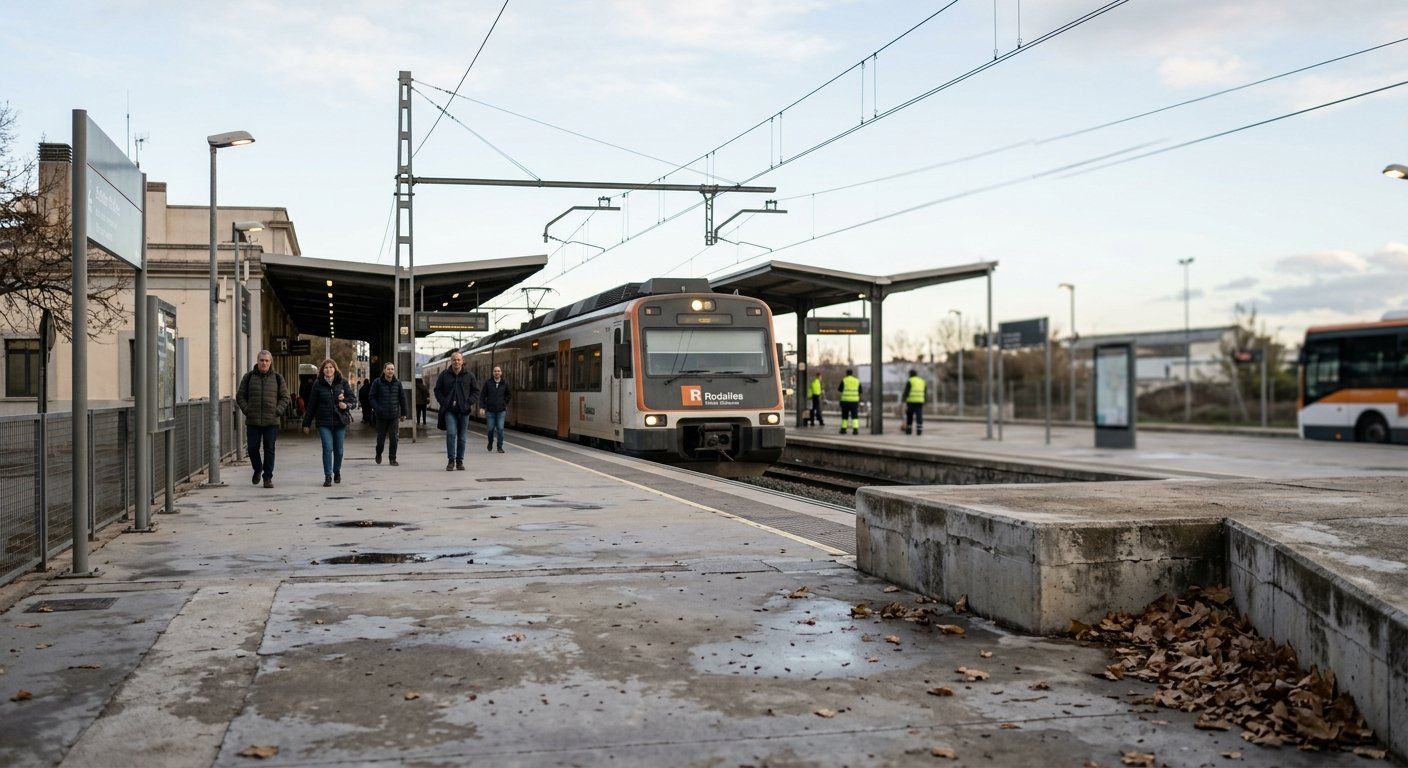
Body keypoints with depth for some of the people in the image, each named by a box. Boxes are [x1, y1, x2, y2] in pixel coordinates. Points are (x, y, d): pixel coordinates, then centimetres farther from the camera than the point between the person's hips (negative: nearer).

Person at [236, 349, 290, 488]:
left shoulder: (277, 378, 7)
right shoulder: (249, 377, 6)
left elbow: (285, 397, 9)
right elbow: (240, 396, 10)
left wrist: (278, 411, -4)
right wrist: (246, 410, -3)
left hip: (271, 421, -1)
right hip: (252, 421, 1)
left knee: (269, 450, -1)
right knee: (253, 448, 4)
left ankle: (268, 477, 6)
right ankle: (257, 469, 30)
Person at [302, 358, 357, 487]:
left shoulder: (342, 382, 3)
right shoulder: (317, 384, 2)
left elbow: (353, 398, 7)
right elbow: (311, 405, 6)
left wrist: (346, 404, -15)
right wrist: (306, 423, 7)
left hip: (340, 421, 1)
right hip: (324, 423, -1)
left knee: (338, 449, 7)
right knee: (327, 448, -11)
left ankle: (337, 471, 31)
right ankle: (328, 476, -4)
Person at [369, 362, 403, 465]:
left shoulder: (397, 383, 6)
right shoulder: (377, 382, -2)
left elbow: (401, 398, 11)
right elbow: (371, 397, -1)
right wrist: (377, 409, -14)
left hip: (394, 415, 1)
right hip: (381, 416, -1)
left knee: (394, 438, -3)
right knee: (381, 438, 8)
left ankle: (393, 459, 6)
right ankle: (378, 454, 35)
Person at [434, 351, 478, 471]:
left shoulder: (469, 376, 6)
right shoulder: (444, 375, 5)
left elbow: (476, 391, 12)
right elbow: (437, 390, 11)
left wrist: (469, 402, -3)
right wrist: (444, 402, -2)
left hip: (463, 411, 1)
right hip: (449, 410, -1)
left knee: (462, 437, 6)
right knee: (451, 433, -16)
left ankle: (460, 461, 16)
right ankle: (451, 460, -8)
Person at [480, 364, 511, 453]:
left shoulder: (505, 383, 4)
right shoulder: (488, 383, 0)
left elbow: (509, 395, 19)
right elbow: (482, 396, 0)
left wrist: (504, 403, 10)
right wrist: (482, 407, -7)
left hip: (501, 411, 0)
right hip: (490, 411, 0)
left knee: (500, 429, -6)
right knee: (490, 429, 4)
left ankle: (500, 447, 2)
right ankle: (490, 443, 29)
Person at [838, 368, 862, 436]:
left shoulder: (844, 380, -1)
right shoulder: (857, 381, 8)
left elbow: (840, 389, 0)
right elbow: (860, 391, 11)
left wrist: (837, 389, 22)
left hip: (845, 400, -1)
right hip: (854, 400, 1)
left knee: (845, 415, 11)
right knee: (854, 416, -1)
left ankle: (843, 429, 15)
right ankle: (855, 429, -14)